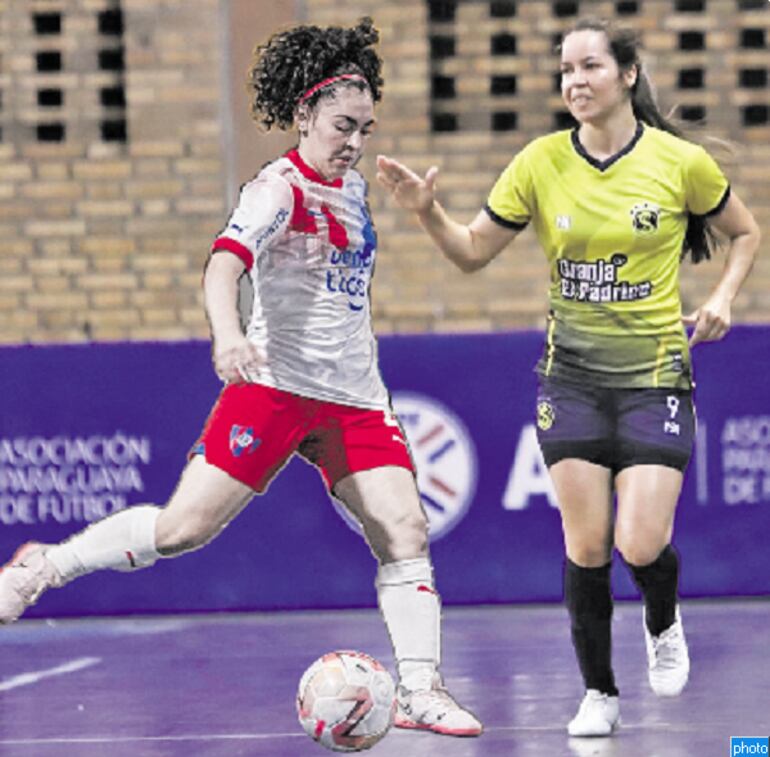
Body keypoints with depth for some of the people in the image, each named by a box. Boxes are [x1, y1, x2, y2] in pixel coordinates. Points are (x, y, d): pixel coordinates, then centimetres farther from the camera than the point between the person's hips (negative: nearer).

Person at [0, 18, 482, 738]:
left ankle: (420, 690, -3)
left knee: (405, 530, -8)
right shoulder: (279, 188, -11)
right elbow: (226, 261, -30)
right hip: (275, 383, -7)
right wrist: (227, 334, -49)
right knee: (185, 526, -12)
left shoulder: (351, 186, 13)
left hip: (353, 397, 7)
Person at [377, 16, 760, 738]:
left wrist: (721, 297, -6)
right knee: (586, 547, -2)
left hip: (655, 374, -2)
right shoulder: (541, 163, -3)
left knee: (641, 545, -12)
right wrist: (427, 211, -15)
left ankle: (663, 626, 23)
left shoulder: (680, 161, -6)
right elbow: (473, 251, 2)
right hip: (572, 375, 2)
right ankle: (599, 693, 18)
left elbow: (745, 233, 10)